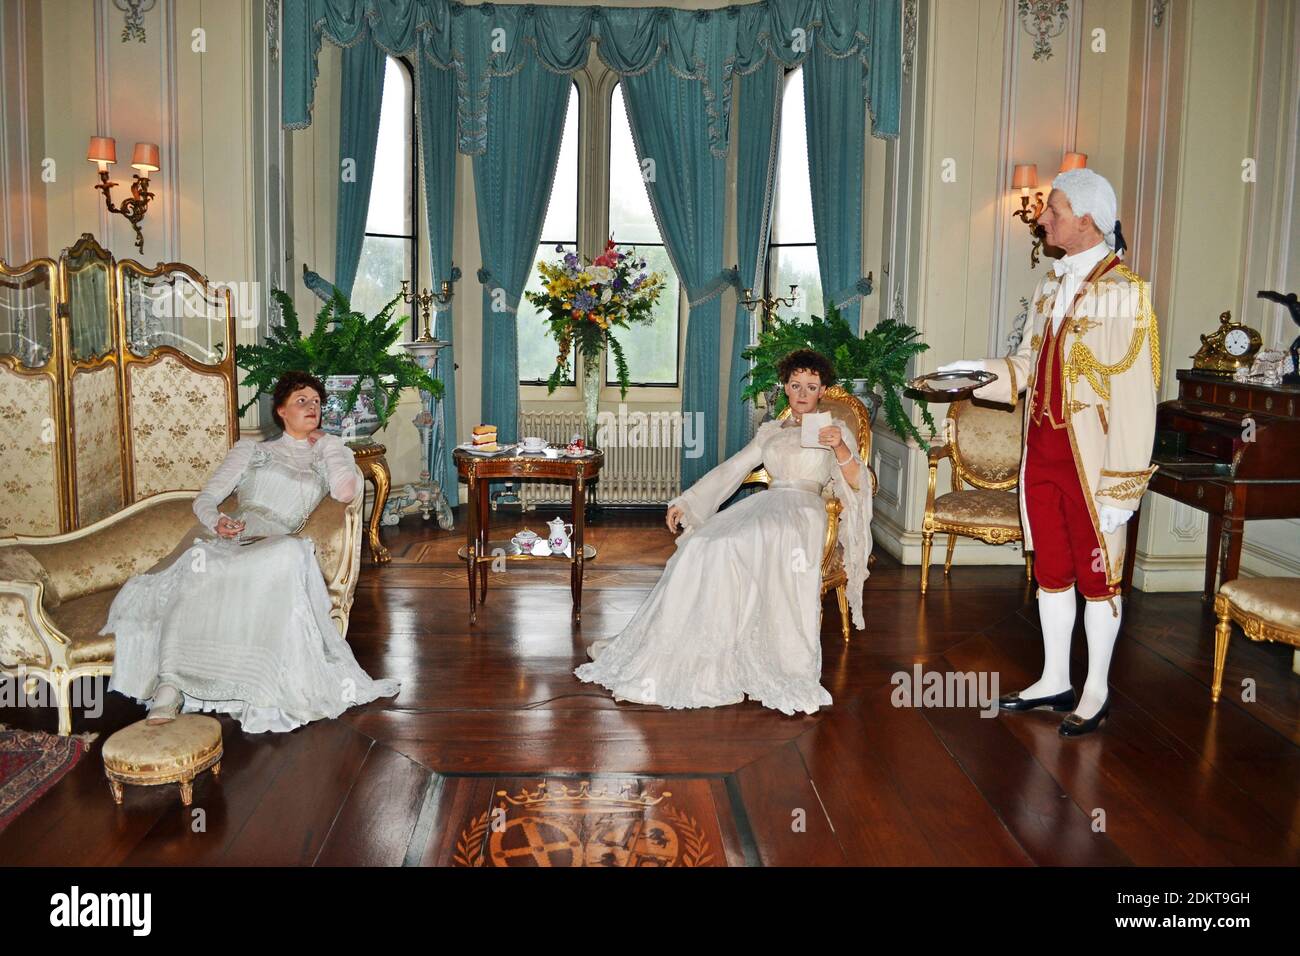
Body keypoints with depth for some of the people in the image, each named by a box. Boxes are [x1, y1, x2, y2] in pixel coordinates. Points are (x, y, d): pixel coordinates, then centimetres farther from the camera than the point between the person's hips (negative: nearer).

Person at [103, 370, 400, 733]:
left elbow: (346, 491, 2)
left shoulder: (326, 456, 26)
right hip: (233, 539, 0)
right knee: (198, 565, -38)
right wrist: (216, 521, -6)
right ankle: (169, 687, -43)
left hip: (277, 546, 0)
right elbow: (205, 499, 17)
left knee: (292, 555, -39)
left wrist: (328, 443, 17)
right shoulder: (251, 449, 25)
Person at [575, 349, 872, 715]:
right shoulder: (770, 431, 27)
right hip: (763, 504, 5)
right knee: (699, 546, -24)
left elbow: (857, 483, -1)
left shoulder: (835, 429, 14)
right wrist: (685, 501, 16)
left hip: (802, 510, -5)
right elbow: (730, 469, 24)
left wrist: (841, 450, -21)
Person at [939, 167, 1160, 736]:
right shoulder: (1052, 286, 9)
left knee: (1096, 575, 7)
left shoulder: (1123, 293, -14)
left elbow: (1134, 397, -16)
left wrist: (1121, 488, -17)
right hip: (1041, 450, 7)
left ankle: (1096, 692, 22)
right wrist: (982, 370, 2)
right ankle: (1055, 680, 29)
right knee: (1050, 571, 15)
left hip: (1090, 459, -7)